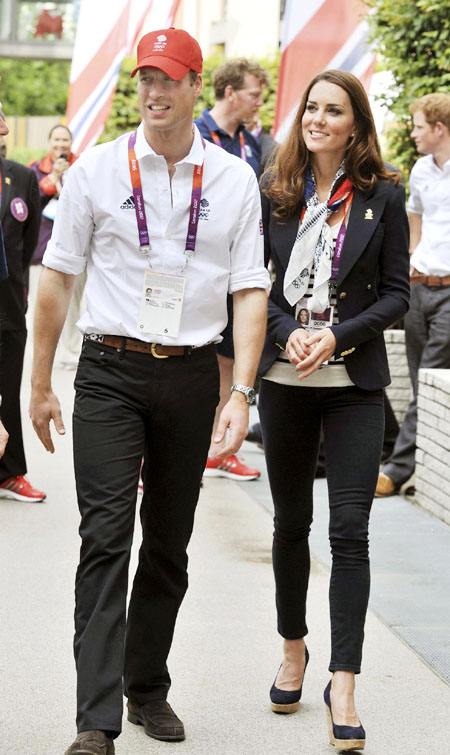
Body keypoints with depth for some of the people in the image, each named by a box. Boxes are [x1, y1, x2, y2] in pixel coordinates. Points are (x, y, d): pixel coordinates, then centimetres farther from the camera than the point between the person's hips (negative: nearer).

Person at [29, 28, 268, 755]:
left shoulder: (235, 180, 3)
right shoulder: (97, 170, 0)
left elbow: (250, 291, 3)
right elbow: (56, 278, 5)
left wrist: (241, 393, -6)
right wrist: (41, 384, 4)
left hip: (192, 375, 2)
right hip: (111, 372, -2)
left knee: (169, 543, 11)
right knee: (106, 538, -11)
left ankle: (148, 688, 27)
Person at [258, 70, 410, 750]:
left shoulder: (382, 195, -1)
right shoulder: (276, 191, 5)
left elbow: (397, 292, -1)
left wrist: (339, 337, -14)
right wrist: (285, 332, -10)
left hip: (354, 381, -2)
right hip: (285, 379, 2)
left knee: (349, 530, -7)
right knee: (290, 523, 13)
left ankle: (343, 682, -5)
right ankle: (294, 649, 31)